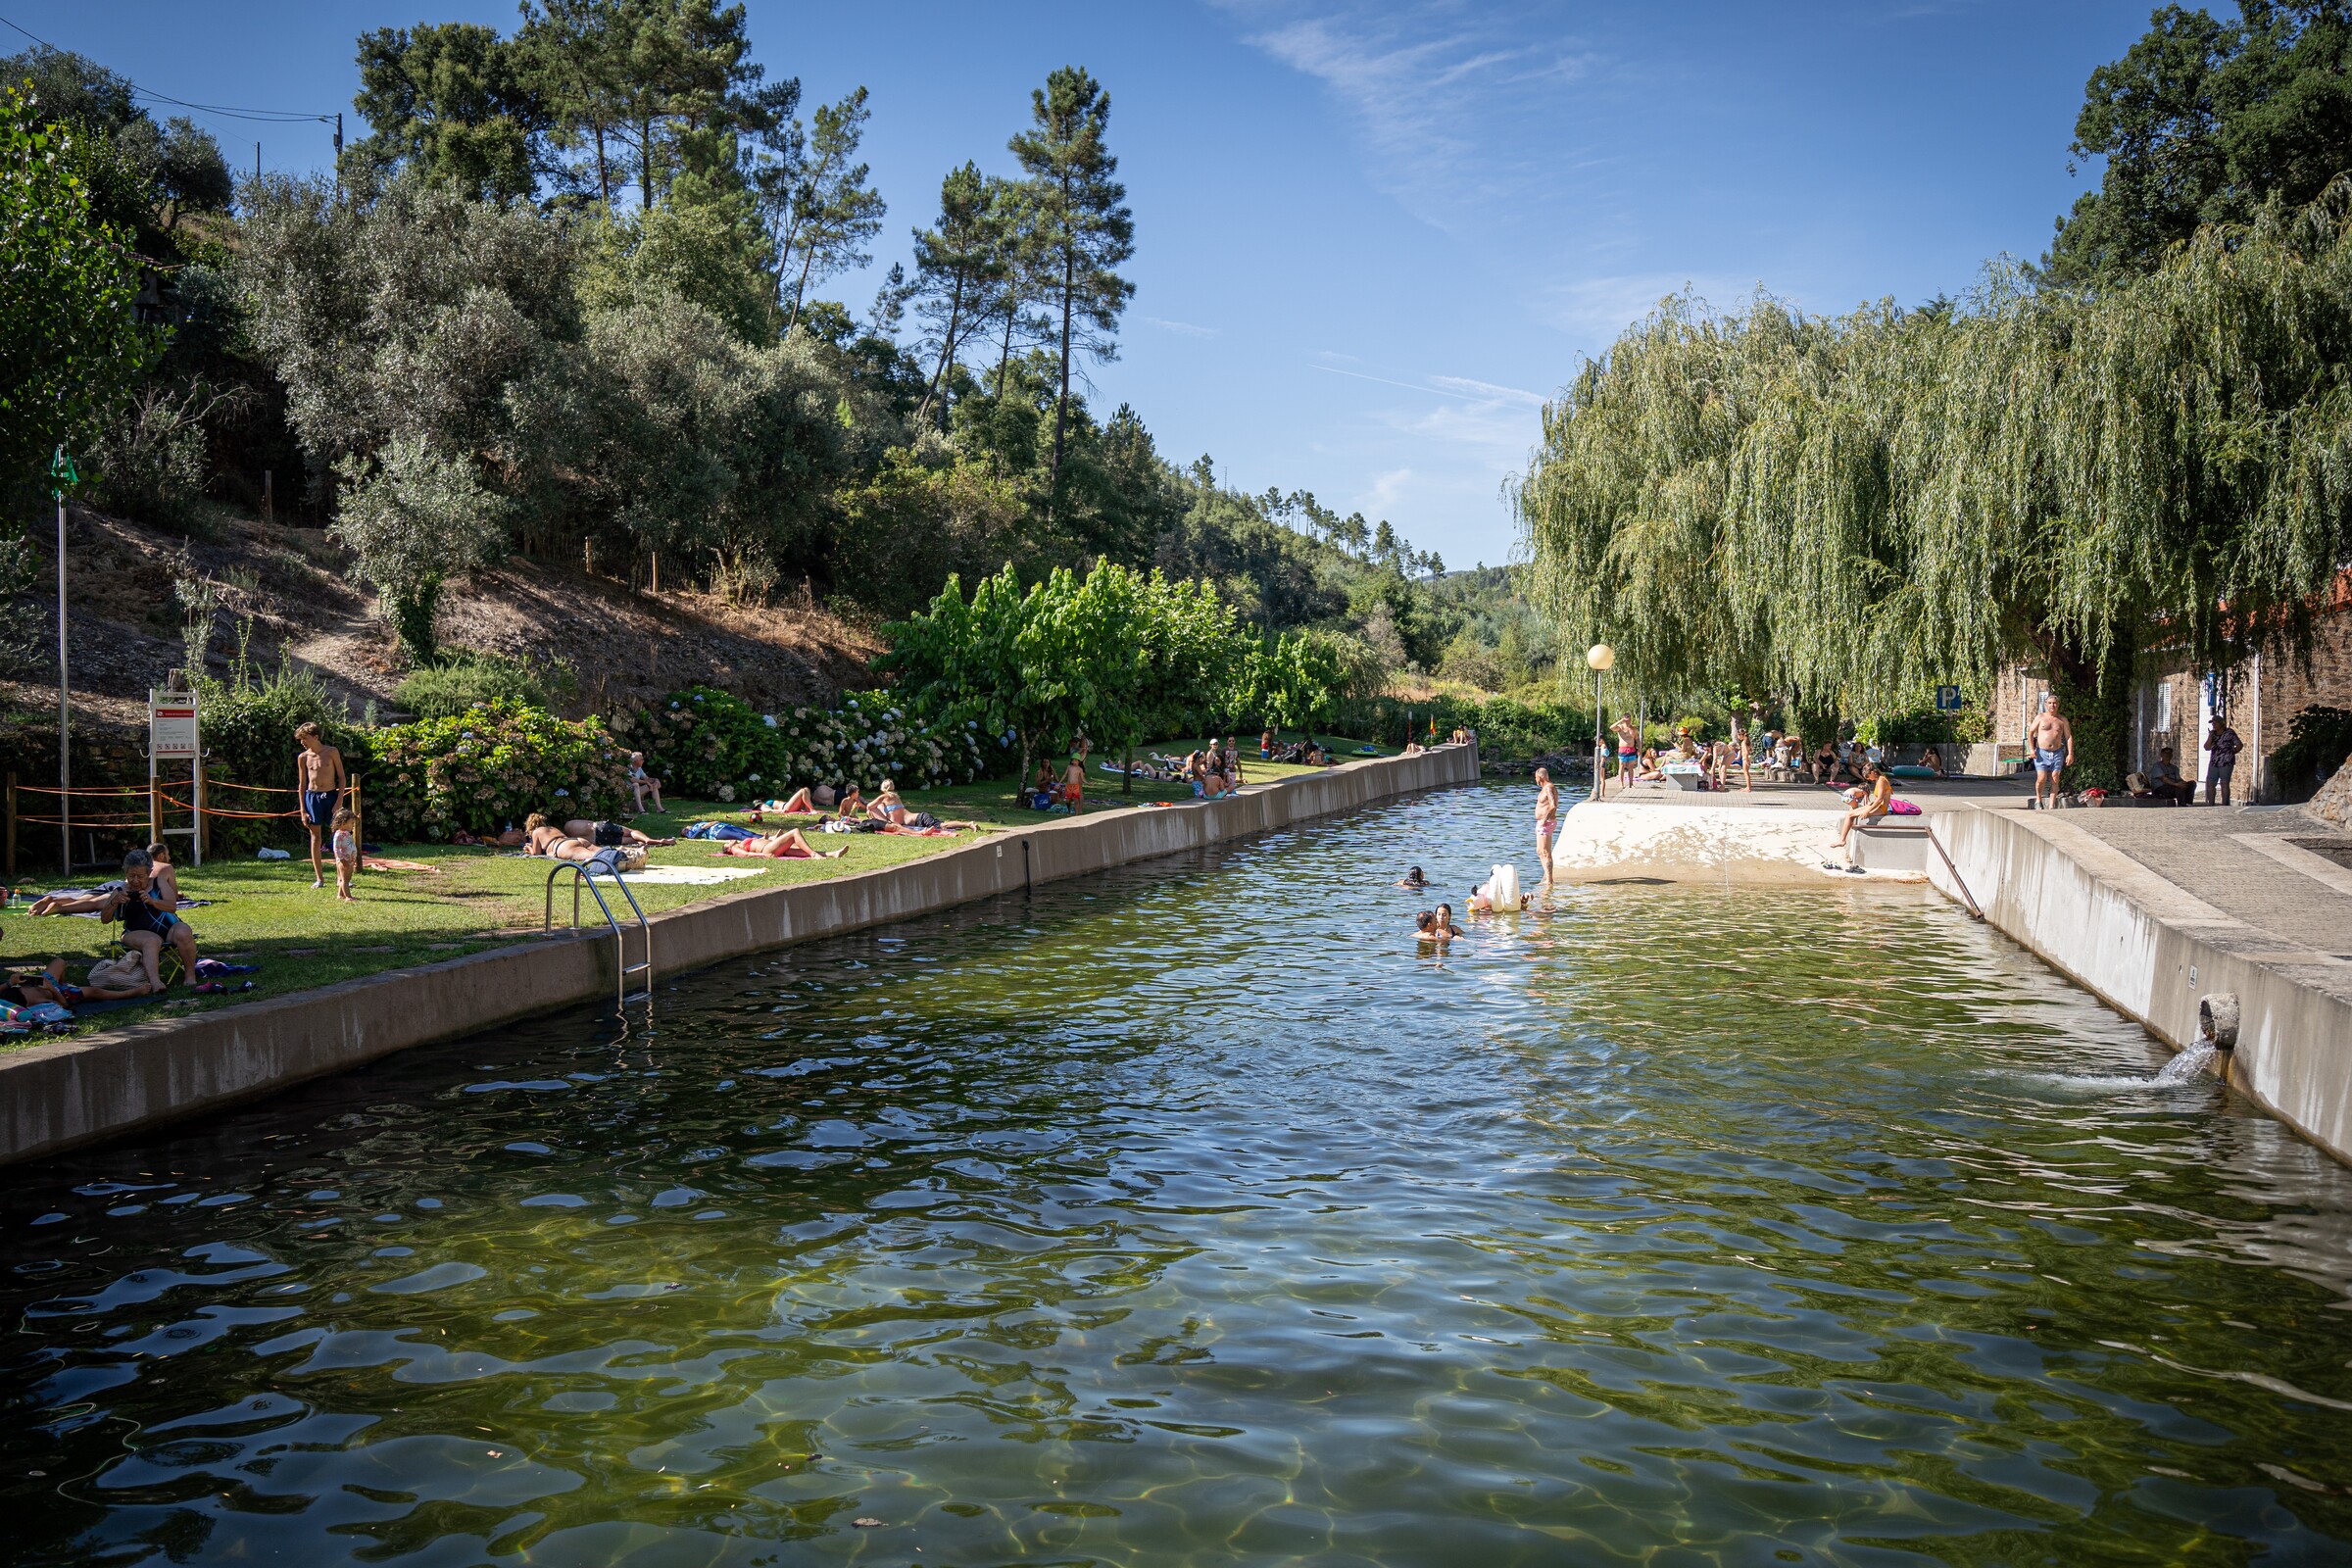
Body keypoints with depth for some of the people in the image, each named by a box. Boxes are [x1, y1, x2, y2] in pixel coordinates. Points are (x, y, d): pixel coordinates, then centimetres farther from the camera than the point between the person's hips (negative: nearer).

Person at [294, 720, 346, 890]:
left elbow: (342, 777, 0)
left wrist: (339, 802, -8)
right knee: (316, 838, 3)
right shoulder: (303, 757, 4)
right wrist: (303, 811, 4)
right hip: (312, 797, 1)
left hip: (331, 795, -1)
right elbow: (301, 784, 9)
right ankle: (319, 878, 9)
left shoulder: (332, 752, -1)